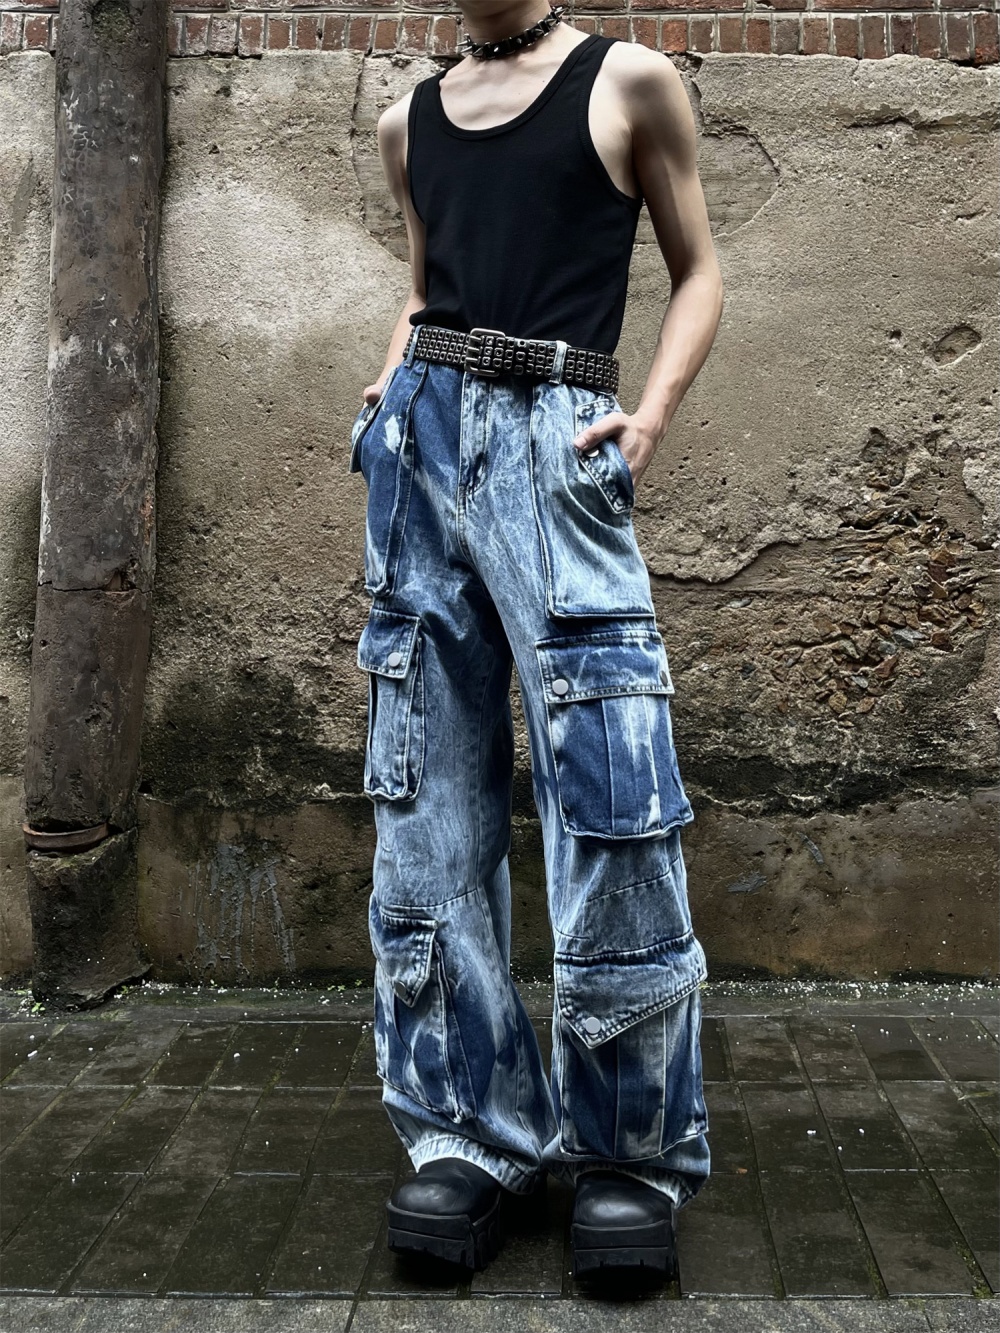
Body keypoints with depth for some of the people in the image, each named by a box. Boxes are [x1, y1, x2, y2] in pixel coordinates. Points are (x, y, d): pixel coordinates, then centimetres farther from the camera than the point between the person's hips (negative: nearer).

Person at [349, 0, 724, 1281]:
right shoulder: (408, 121, 21)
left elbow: (699, 272, 10)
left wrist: (652, 411, -6)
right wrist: (388, 389, 9)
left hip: (552, 446, -4)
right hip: (420, 438, 5)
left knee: (610, 798, -11)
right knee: (427, 804, 1)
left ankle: (632, 1153, 5)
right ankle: (469, 1131, 10)